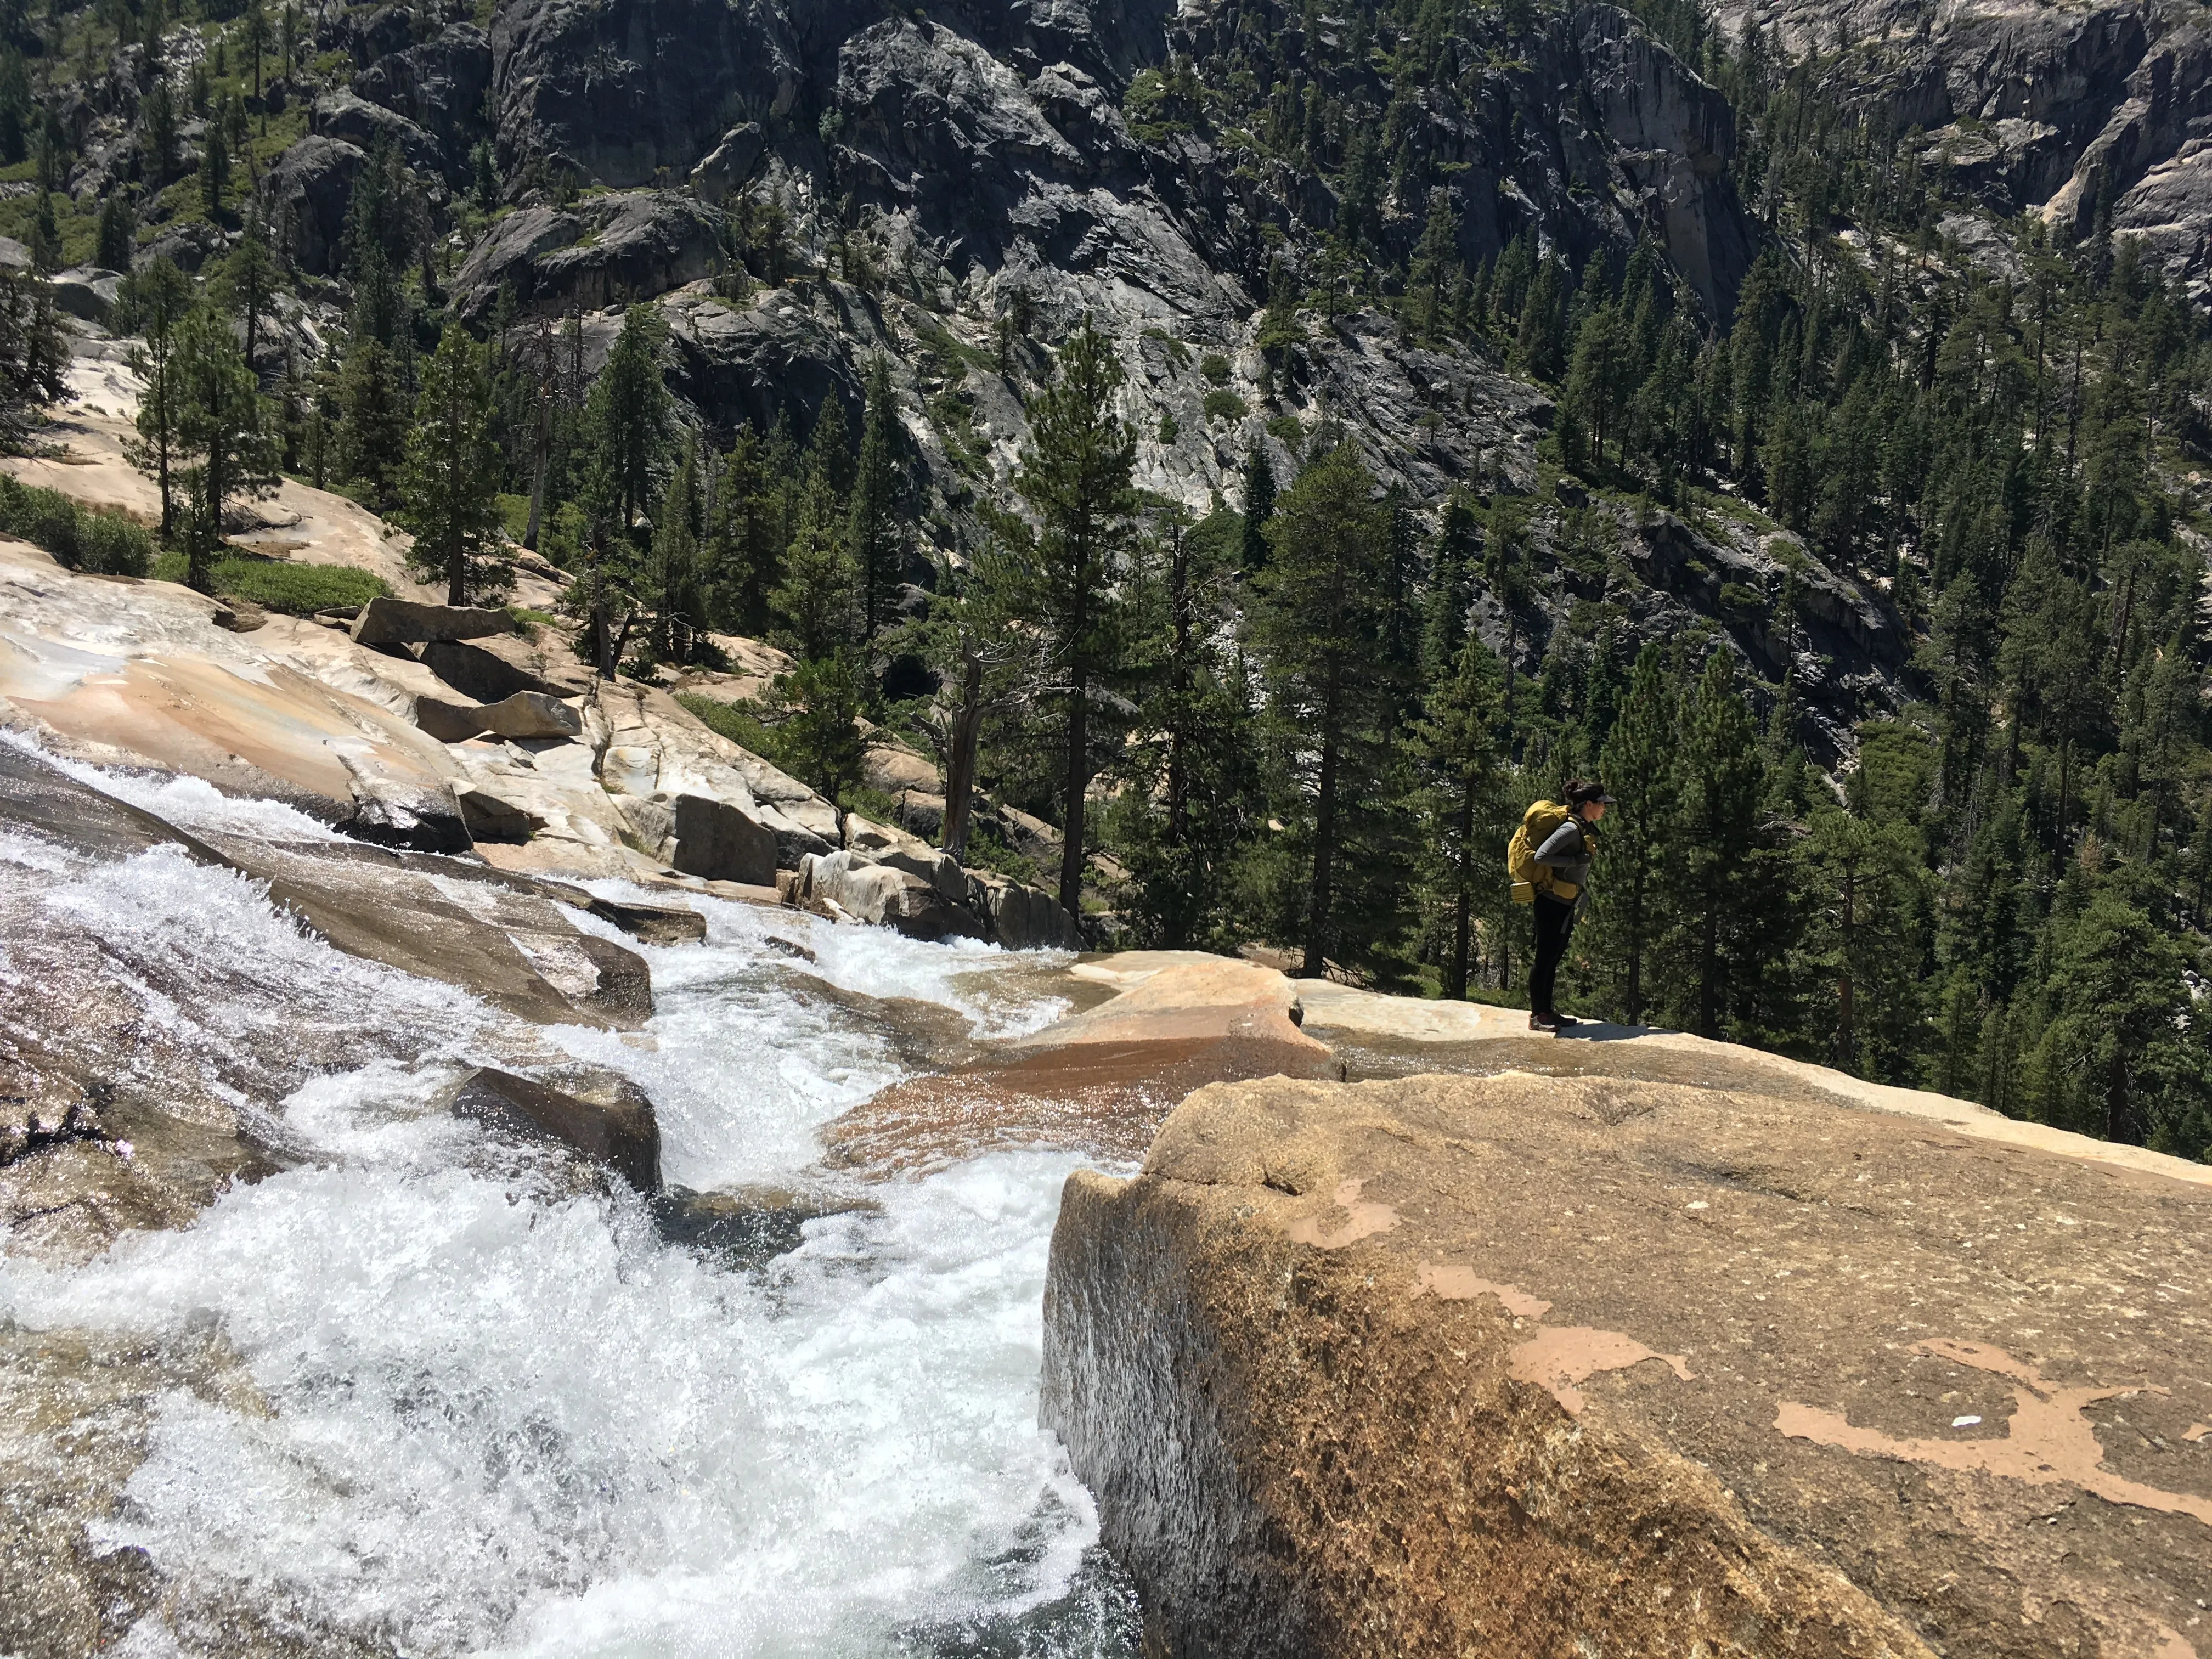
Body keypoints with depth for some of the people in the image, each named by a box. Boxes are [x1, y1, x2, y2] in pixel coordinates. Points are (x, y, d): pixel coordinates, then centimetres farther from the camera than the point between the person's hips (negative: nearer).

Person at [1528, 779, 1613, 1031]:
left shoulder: (1583, 830, 11)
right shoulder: (1571, 829, -18)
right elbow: (1541, 856, -27)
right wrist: (1575, 861, -23)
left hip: (1565, 906, 10)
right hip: (1553, 904, -10)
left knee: (1553, 960, 14)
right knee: (1544, 959, -4)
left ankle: (1547, 1011, 22)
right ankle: (1536, 1016, 1)